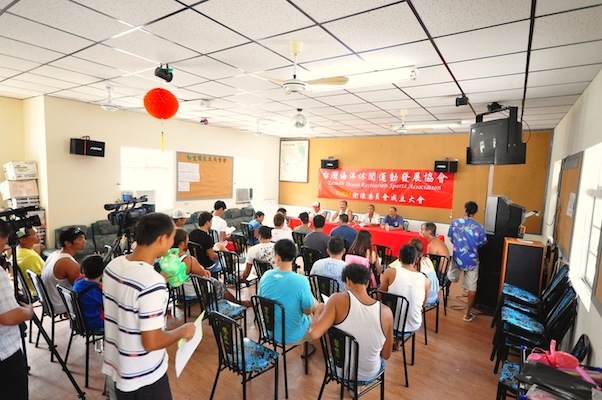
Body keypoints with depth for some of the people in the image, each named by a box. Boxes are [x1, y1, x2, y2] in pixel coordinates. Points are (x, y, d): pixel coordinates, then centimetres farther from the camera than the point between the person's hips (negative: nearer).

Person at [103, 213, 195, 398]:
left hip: (116, 365, 7)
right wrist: (182, 331, -12)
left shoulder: (113, 266, -8)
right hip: (143, 376, -7)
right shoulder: (152, 282, -32)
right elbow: (151, 343, -28)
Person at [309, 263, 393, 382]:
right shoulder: (385, 312, -20)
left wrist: (319, 310, -10)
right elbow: (386, 355, -9)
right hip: (369, 374, 1)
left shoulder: (338, 300, -27)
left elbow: (314, 333, -29)